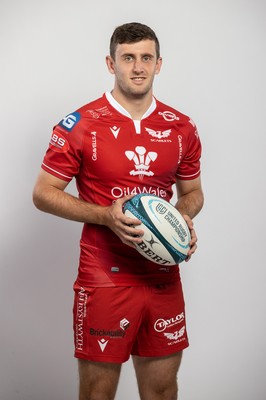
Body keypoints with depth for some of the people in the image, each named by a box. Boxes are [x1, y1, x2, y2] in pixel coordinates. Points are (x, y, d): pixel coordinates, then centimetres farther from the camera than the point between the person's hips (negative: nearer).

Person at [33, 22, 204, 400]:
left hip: (164, 278, 4)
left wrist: (184, 218, -6)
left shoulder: (181, 128, 5)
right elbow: (43, 194, -4)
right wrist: (106, 216, -17)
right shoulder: (80, 125, -7)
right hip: (104, 280, -3)